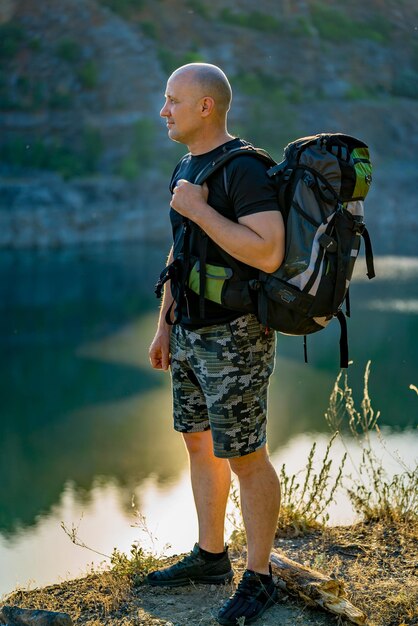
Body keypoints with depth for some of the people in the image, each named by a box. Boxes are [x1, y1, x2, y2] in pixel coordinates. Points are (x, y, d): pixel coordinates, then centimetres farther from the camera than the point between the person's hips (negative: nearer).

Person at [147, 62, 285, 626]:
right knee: (199, 443, 16)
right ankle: (210, 557, 32)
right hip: (192, 333, 9)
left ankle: (259, 579, 15)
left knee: (244, 457, 0)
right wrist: (164, 327, 17)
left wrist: (198, 210, -23)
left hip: (235, 337, -9)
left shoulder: (245, 169, -18)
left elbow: (269, 254, -29)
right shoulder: (187, 168, 11)